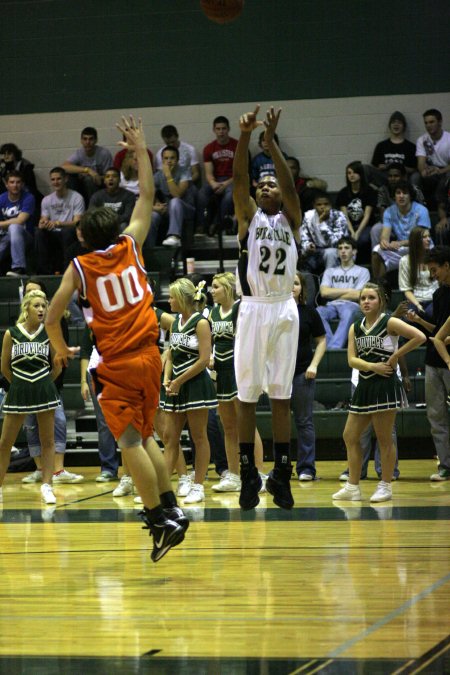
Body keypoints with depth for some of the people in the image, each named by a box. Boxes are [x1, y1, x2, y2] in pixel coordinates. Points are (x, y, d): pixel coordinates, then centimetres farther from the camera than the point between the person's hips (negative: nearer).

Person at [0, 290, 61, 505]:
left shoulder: (49, 333, -1)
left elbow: (57, 367, 8)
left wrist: (42, 382, 10)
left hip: (44, 390, 1)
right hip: (18, 392, -1)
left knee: (48, 441, 2)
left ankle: (46, 486, 7)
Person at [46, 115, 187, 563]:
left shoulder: (79, 267, -3)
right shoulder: (130, 247, 5)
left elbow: (51, 318, -8)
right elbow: (147, 196, 16)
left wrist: (62, 351, 10)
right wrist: (140, 149, 22)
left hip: (116, 366, -5)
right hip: (149, 357, 5)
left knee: (130, 443, -6)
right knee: (143, 438, 19)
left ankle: (161, 520, -13)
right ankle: (169, 509, 12)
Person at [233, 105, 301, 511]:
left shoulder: (290, 219, 9)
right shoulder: (249, 217, 8)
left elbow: (291, 184, -9)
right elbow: (238, 178, -7)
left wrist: (271, 141, -18)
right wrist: (245, 136, -21)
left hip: (284, 310, 1)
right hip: (253, 309, -1)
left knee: (282, 396, 4)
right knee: (247, 395, 0)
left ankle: (282, 474, 7)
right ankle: (248, 474, 6)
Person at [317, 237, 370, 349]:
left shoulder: (362, 271, 19)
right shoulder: (330, 271, 28)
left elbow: (357, 295, 4)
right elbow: (324, 292, 9)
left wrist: (334, 294, 9)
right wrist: (348, 291, 5)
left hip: (351, 306, -3)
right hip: (332, 306, 3)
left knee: (348, 313, -42)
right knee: (318, 312, -35)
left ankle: (333, 348, -58)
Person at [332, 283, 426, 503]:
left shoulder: (389, 323, -6)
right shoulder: (355, 328, 10)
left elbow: (420, 337, -15)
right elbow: (352, 359, 0)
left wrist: (395, 356, -12)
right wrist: (372, 366, -17)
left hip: (385, 385, -7)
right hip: (364, 385, 7)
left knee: (384, 438, -2)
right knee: (350, 436, 7)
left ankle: (386, 486, 8)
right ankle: (352, 487, 13)